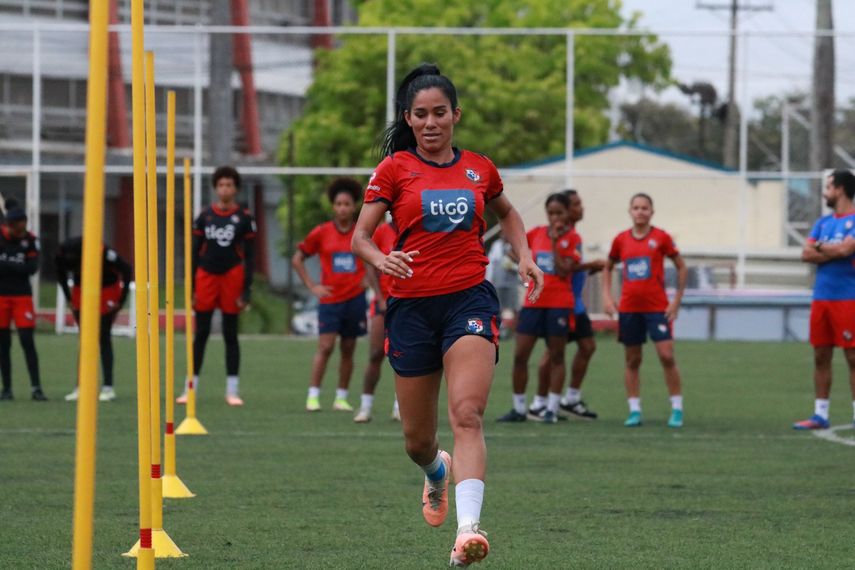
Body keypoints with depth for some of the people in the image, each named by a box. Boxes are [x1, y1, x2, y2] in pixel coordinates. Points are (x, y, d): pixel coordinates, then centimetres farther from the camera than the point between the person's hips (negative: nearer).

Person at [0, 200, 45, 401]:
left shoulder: (30, 240, -5)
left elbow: (32, 268, -14)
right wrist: (16, 266, -15)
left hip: (22, 295, 0)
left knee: (27, 340, -7)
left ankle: (36, 387, -6)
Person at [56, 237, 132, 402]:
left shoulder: (102, 252, -33)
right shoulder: (62, 254, -20)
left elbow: (126, 270, -19)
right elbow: (61, 274, 6)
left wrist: (121, 300, -15)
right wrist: (69, 298, 5)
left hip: (107, 290, -4)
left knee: (104, 338, -7)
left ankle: (108, 387, -5)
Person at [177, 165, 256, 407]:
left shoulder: (244, 218, 1)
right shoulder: (205, 216, 7)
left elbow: (249, 256, 2)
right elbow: (195, 252, 9)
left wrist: (246, 290, -5)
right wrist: (191, 288, 4)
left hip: (232, 276, -2)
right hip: (206, 276, 2)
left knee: (230, 334, 4)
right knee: (201, 334, 3)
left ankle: (232, 390, 8)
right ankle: (190, 388, 7)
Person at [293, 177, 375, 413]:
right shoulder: (322, 233, -1)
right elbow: (297, 259, 6)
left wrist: (369, 277, 1)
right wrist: (312, 286, -1)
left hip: (355, 299, 2)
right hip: (330, 299, -2)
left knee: (348, 349, 5)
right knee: (325, 347, -11)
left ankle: (341, 398, 12)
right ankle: (313, 396, -7)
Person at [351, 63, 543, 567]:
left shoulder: (479, 168, 10)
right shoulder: (395, 169, 3)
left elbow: (507, 213, 30)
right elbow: (360, 236, -1)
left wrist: (525, 256, 13)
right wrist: (382, 260, -22)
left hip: (470, 299, 0)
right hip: (412, 306, 0)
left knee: (467, 415, -22)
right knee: (418, 439, 10)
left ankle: (469, 528, -34)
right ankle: (437, 472, 48)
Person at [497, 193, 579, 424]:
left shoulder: (572, 238, -5)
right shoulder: (537, 233, 7)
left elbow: (564, 271, -15)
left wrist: (554, 242, -19)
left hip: (559, 304, -4)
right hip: (533, 302, 4)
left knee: (556, 356, 1)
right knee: (520, 355, 1)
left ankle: (552, 409, 5)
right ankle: (518, 409, 10)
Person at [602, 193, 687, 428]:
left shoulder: (661, 238, -3)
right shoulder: (621, 240, 5)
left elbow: (682, 268, 3)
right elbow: (608, 268, 19)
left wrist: (677, 300, -2)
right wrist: (606, 296, 7)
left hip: (657, 307, -3)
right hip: (629, 308, 3)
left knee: (667, 356, -10)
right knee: (632, 360, 4)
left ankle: (677, 409, -1)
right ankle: (635, 411, 10)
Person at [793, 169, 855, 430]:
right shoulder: (823, 222, 15)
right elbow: (806, 254, 5)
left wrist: (820, 247, -3)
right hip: (821, 298, 7)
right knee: (821, 357, 8)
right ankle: (820, 415, 12)